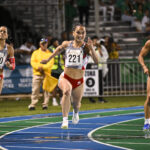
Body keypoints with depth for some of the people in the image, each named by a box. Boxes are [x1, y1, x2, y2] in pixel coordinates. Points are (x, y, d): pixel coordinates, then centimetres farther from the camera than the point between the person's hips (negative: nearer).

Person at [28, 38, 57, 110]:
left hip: (46, 74, 0)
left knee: (46, 89, -2)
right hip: (37, 73, 0)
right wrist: (38, 67, -15)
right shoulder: (35, 52, 14)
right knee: (35, 89, -5)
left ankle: (45, 104, 3)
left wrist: (43, 67, -17)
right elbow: (33, 62, 3)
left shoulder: (50, 54, 11)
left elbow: (50, 63, -2)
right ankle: (32, 104, -5)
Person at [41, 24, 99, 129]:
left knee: (76, 104, 14)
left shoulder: (86, 47, -9)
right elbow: (59, 49, 23)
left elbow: (96, 61, -24)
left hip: (79, 81, 0)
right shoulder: (67, 44, 0)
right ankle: (65, 120, -35)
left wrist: (91, 48, -39)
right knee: (67, 91, -34)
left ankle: (75, 113, 55)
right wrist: (48, 59, 32)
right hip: (65, 78, 0)